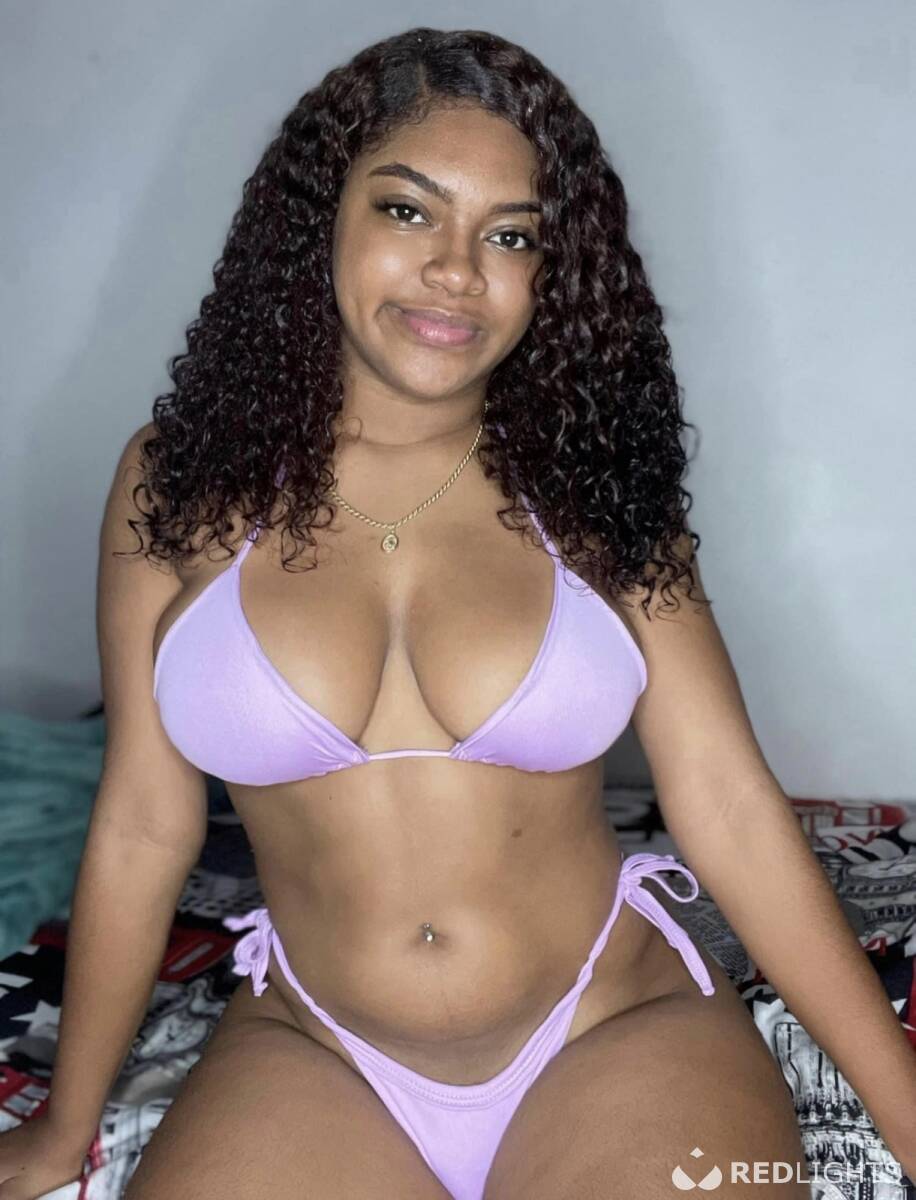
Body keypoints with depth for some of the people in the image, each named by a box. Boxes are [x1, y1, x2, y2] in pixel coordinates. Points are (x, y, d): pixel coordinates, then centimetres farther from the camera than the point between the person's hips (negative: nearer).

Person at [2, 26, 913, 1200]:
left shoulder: (595, 489, -3)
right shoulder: (181, 483, -4)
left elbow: (732, 811, -4)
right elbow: (142, 827, 2)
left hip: (621, 1035, 1)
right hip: (310, 1057, 1)